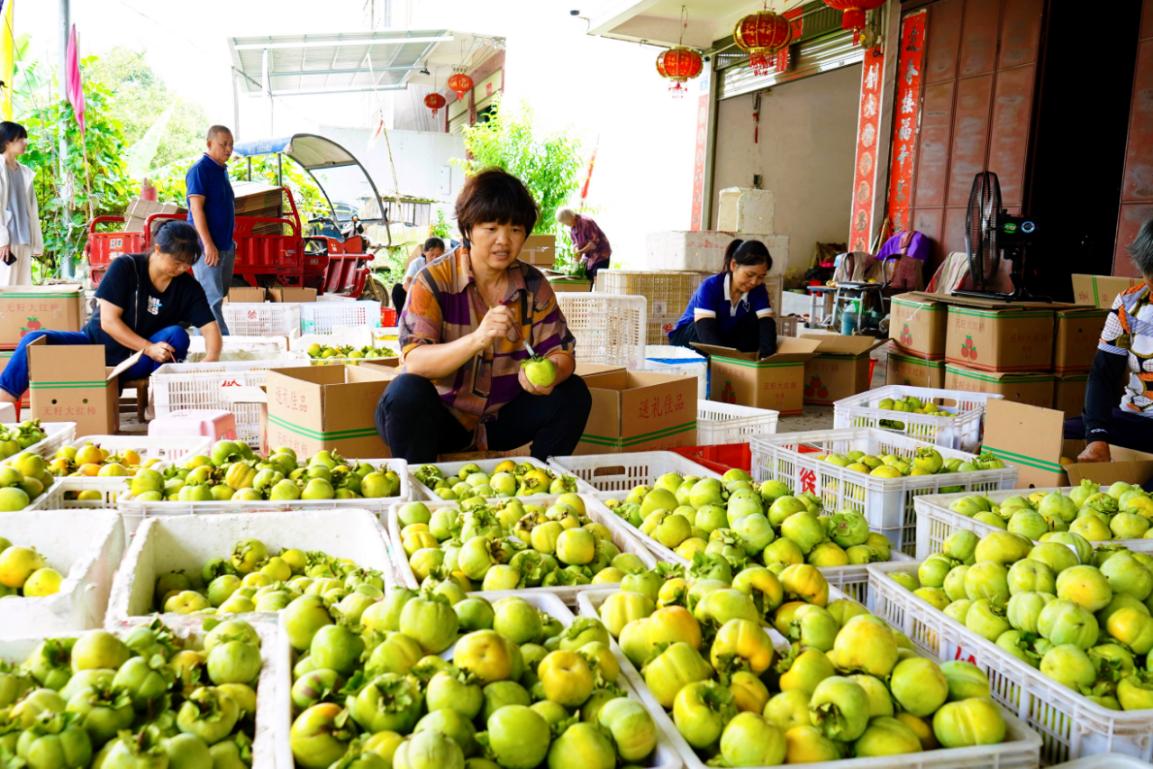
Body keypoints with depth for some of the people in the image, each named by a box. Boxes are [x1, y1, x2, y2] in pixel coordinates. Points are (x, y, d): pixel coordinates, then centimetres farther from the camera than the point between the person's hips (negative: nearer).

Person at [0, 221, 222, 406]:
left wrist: (209, 364, -35)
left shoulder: (188, 287, -7)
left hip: (134, 362, 0)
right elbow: (108, 321, -16)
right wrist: (150, 348, -26)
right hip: (96, 344, 0)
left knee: (177, 336, -27)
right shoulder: (125, 267, -11)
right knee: (34, 340, -21)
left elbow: (211, 329, -14)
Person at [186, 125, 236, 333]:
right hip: (208, 245, -9)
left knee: (219, 296, 13)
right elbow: (196, 208, -17)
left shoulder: (222, 170, 16)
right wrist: (208, 244, -23)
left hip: (225, 244, 9)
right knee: (212, 298, -10)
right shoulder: (200, 169, -10)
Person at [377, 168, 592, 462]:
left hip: (502, 420, 3)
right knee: (406, 392, -33)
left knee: (573, 392, -16)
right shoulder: (433, 280, -13)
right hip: (442, 420, -3)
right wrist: (478, 339, -41)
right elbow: (414, 362, -24)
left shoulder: (533, 284, -1)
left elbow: (561, 352, -4)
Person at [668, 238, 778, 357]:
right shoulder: (710, 286, -27)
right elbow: (706, 330, -41)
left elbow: (767, 324, -26)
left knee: (754, 320, -20)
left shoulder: (758, 290, -12)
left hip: (725, 339, 4)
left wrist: (766, 356, -47)